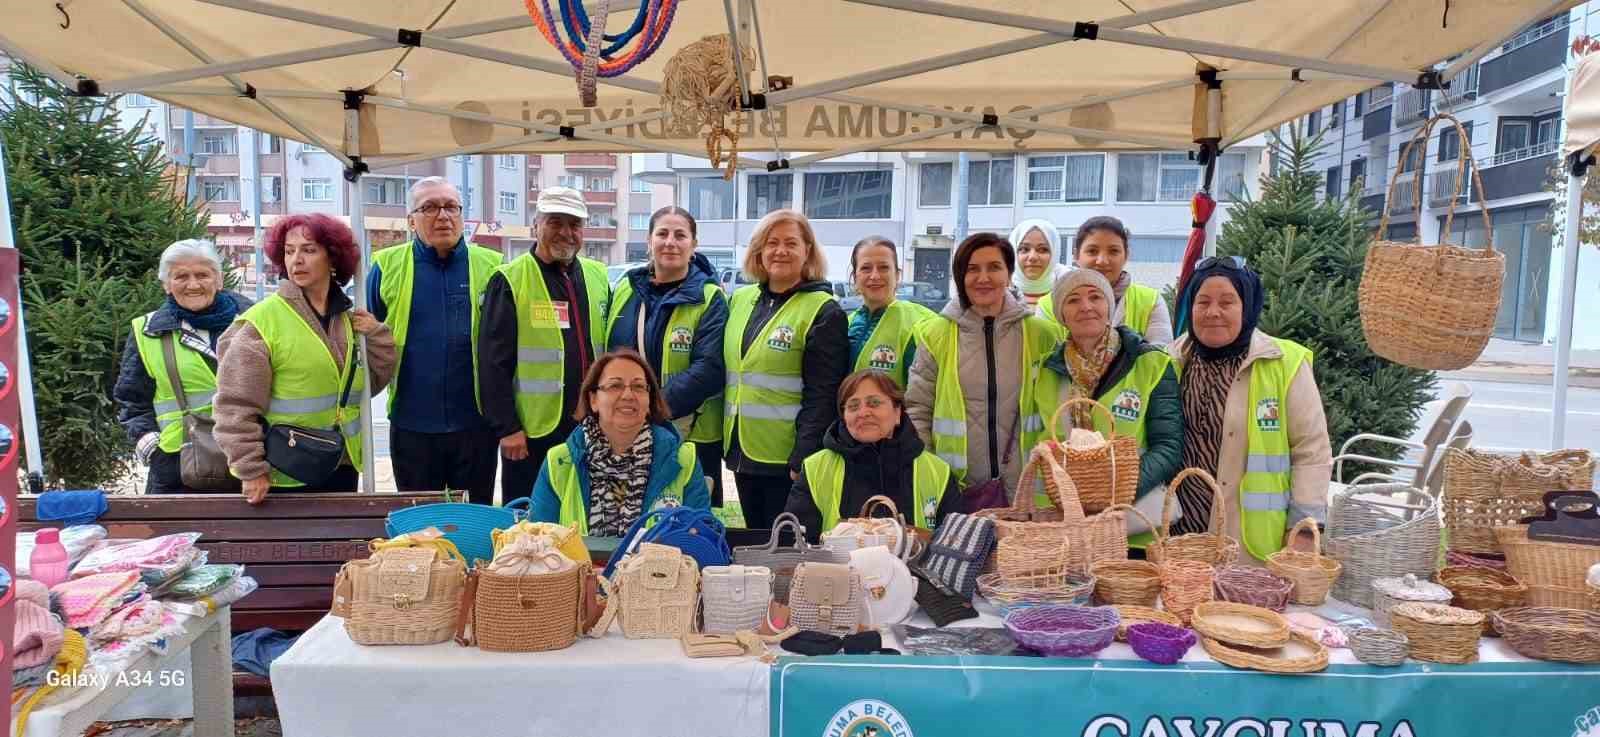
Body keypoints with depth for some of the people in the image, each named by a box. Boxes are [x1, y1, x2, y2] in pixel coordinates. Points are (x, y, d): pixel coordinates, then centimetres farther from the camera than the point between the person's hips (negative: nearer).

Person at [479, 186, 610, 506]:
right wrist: (507, 428, -12)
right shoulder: (509, 281, -6)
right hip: (532, 432, -4)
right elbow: (494, 363, -9)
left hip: (592, 429, 5)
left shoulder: (598, 276, 9)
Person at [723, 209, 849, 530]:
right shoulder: (740, 300, 10)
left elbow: (822, 395, -13)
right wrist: (727, 442, 12)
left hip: (788, 457, -6)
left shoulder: (823, 312, -8)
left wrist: (802, 460, -18)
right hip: (742, 453, 6)